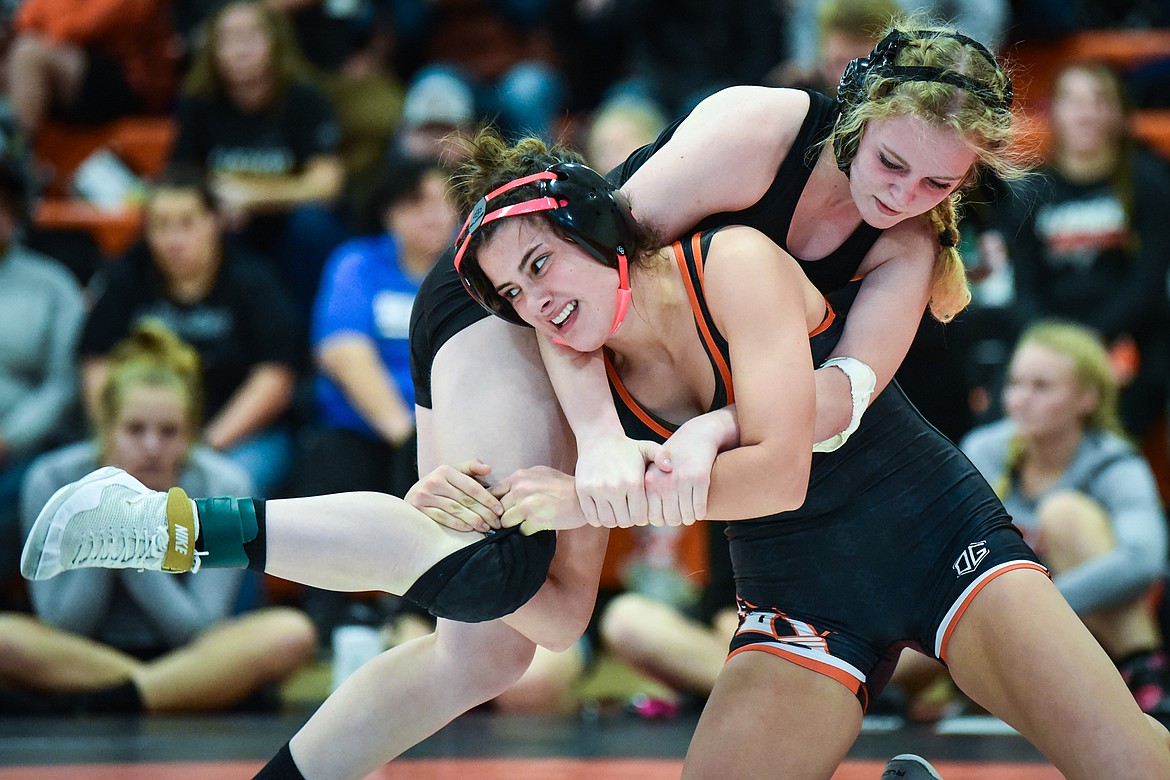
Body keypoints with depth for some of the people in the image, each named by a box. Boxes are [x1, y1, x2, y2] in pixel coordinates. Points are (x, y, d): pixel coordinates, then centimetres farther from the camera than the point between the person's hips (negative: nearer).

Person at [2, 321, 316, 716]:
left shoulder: (222, 488, -12)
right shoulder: (53, 482, -12)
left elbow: (198, 632, -13)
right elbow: (62, 629, -10)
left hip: (190, 660, 1)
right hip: (79, 659, -1)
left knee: (292, 634, -29)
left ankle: (99, 704, -28)